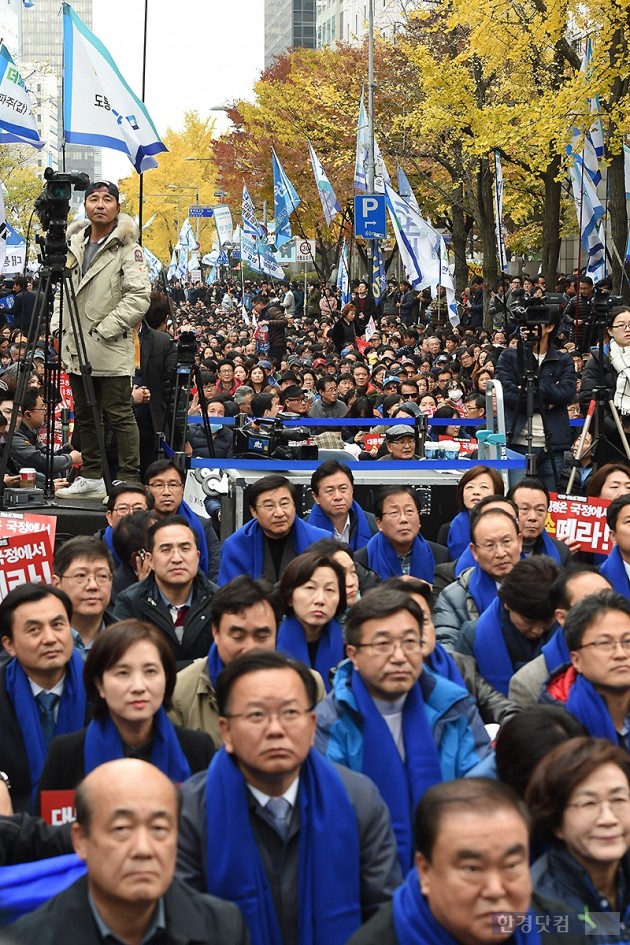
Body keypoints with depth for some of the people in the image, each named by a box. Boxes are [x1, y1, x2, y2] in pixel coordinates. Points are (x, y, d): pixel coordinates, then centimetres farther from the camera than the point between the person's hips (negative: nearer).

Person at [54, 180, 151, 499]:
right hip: (76, 348, 7)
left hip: (111, 350, -7)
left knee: (120, 415, -4)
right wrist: (57, 322, 10)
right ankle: (92, 478, 22)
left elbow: (139, 296, -16)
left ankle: (130, 482, 0)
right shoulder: (73, 243, 13)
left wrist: (105, 330, -17)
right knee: (84, 415, 13)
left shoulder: (127, 248, -7)